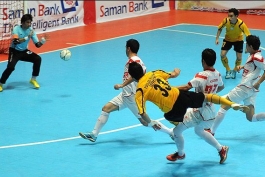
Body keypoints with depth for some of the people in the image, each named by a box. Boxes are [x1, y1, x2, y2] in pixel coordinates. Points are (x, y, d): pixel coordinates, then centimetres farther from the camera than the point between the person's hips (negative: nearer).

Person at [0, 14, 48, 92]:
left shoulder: (31, 30, -8)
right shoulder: (16, 29, -20)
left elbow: (37, 45, -8)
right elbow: (15, 42, -35)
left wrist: (42, 41, -29)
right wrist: (27, 37, -41)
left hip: (24, 51, 4)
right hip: (14, 51, -4)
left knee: (38, 59, -16)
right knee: (10, 67, -26)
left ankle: (33, 79, 1)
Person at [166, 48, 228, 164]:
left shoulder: (202, 76, -25)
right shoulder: (217, 74, 0)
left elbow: (187, 87, -36)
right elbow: (221, 87, 21)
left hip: (199, 112, -9)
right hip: (211, 111, 9)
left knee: (177, 130, 7)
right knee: (199, 130, 35)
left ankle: (180, 154, 28)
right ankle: (221, 149, 37)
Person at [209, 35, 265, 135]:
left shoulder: (256, 57, -17)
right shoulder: (253, 55, 11)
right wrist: (242, 67, 13)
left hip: (245, 87, -10)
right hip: (251, 89, 10)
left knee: (224, 106, 4)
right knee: (251, 117, 7)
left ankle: (212, 131, 12)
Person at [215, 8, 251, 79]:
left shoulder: (241, 24, -37)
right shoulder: (225, 21, -29)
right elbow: (220, 28, -6)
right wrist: (217, 38, -11)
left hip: (238, 40, -2)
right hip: (228, 39, 2)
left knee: (239, 57, -6)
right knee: (222, 55, -10)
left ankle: (234, 71, 24)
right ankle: (228, 71, 13)